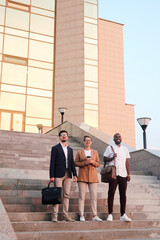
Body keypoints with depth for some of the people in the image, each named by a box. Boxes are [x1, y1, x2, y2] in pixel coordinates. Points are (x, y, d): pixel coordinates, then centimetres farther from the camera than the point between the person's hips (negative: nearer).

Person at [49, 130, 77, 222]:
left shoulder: (70, 149, 18)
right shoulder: (55, 148, 4)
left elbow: (72, 163, 17)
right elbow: (52, 162, -2)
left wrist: (75, 174, 7)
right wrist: (52, 176, -9)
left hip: (68, 175, 5)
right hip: (59, 174, -5)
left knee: (66, 195, 5)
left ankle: (66, 215, 10)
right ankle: (55, 215, -1)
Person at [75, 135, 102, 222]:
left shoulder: (95, 152, 15)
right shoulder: (79, 152, 10)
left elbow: (98, 164, 13)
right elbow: (76, 163, 5)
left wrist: (92, 162, -7)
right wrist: (84, 163, -11)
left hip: (92, 176, 2)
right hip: (82, 176, -2)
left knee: (94, 197, -3)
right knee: (81, 196, -4)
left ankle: (94, 216, 1)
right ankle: (81, 216, 1)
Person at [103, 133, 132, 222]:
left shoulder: (125, 149, 16)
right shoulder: (110, 148, 8)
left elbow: (127, 162, 14)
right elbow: (105, 159, 7)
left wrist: (128, 174, 6)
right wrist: (112, 158, -12)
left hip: (123, 174, 3)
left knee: (123, 194, 2)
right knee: (111, 194, -2)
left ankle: (123, 215, 8)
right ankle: (110, 214, 2)